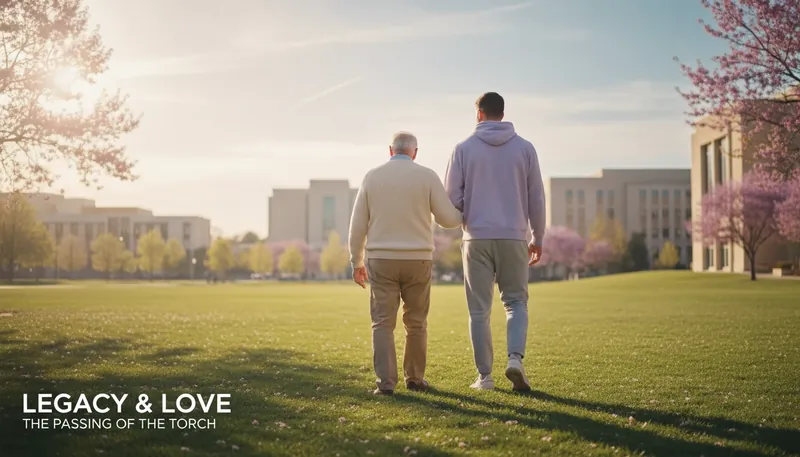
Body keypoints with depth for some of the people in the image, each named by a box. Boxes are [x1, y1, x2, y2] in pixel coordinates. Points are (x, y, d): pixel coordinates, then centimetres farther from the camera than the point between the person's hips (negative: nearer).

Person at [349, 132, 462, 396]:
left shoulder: (372, 177, 3)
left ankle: (386, 383, -6)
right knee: (416, 323, 13)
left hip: (381, 260, 0)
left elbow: (358, 224, 3)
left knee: (383, 323, 2)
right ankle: (414, 378, 22)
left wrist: (356, 262, 12)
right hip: (417, 261, 0)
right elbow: (447, 218, -1)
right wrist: (464, 215, 23)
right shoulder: (427, 176, -1)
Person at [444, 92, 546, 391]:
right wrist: (537, 237, 15)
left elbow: (452, 196, -1)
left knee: (479, 309, 6)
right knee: (516, 302, 11)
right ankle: (515, 358, -10)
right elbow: (536, 198, 5)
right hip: (514, 236, 1)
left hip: (477, 237, -1)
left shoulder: (464, 149, 0)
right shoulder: (524, 148, 4)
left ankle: (484, 375, 8)